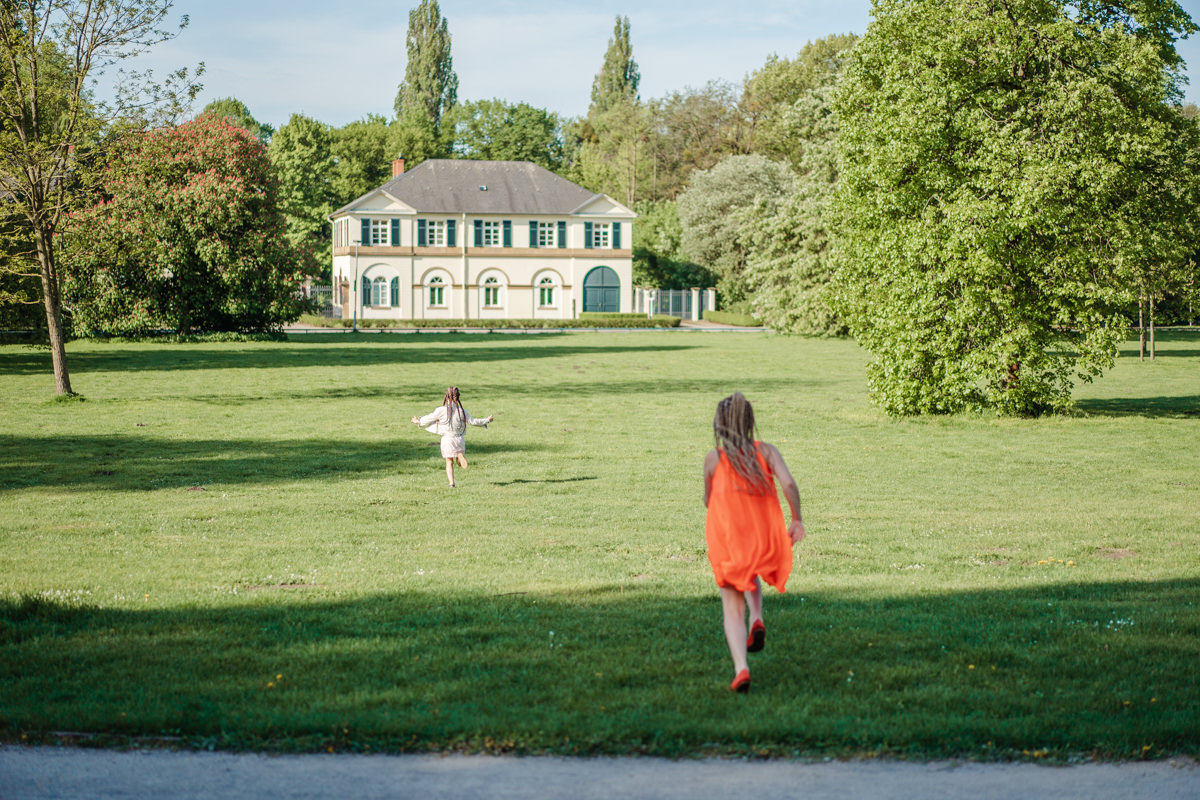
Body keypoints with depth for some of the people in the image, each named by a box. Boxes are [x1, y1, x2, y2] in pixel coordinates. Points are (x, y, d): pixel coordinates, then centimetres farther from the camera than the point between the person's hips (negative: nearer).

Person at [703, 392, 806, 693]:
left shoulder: (714, 459, -4)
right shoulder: (766, 451, -2)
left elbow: (708, 500, 9)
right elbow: (789, 484, -15)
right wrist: (797, 520, -1)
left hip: (727, 541, -2)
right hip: (765, 538, 2)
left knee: (732, 609, 7)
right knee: (752, 574, 37)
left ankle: (741, 668, -12)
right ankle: (757, 618, 12)